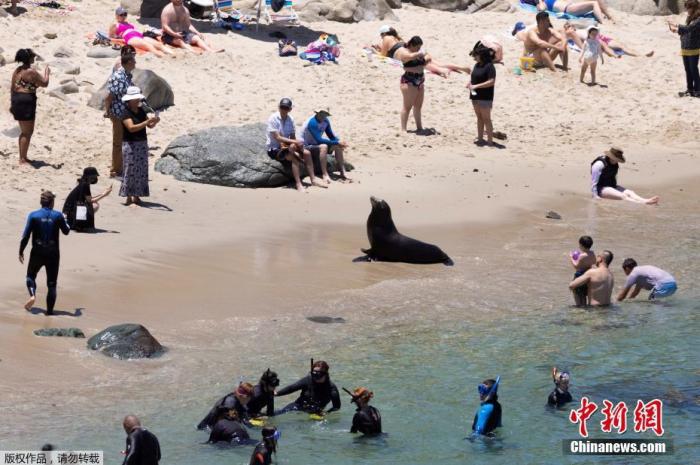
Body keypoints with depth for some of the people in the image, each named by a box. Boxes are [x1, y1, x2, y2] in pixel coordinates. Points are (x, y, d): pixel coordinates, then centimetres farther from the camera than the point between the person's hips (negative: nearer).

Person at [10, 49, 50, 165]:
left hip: (16, 100, 9)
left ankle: (22, 157, 25)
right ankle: (23, 159, 0)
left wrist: (12, 103, 18)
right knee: (27, 132, -1)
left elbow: (12, 87, 12)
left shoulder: (17, 70, 10)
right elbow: (44, 83, -8)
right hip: (26, 102, -9)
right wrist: (46, 73, 10)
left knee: (25, 131, 19)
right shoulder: (31, 72, -15)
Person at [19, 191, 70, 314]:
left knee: (31, 275, 19)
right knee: (52, 282, 8)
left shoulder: (33, 215, -6)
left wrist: (21, 251, 4)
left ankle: (32, 295, -9)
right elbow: (66, 231, 9)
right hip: (53, 253, 0)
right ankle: (50, 309, 6)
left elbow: (26, 235, -6)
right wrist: (64, 221, 29)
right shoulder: (58, 215, -4)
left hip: (37, 252, 0)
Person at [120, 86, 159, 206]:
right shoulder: (126, 113, -13)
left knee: (142, 170, 8)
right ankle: (129, 198, -1)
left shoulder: (141, 111, 8)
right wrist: (147, 122, -32)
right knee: (131, 170, -5)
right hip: (130, 144, -7)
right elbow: (131, 128, -27)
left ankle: (137, 196, 16)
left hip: (143, 144, 7)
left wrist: (154, 121, -12)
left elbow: (150, 126, 10)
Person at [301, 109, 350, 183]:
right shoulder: (312, 122, -27)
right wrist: (337, 142, -30)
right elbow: (319, 140, -32)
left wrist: (340, 142, -15)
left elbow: (331, 136, 7)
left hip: (316, 144, 8)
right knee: (323, 146, -35)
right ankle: (325, 175, -34)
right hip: (307, 147, -8)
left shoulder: (326, 121, -3)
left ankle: (343, 173, -10)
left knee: (338, 146, -10)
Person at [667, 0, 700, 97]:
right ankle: (690, 89, 20)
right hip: (685, 49, 8)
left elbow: (689, 28, -26)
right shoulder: (689, 18, 11)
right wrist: (677, 30, -1)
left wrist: (677, 26, -24)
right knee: (688, 70, 12)